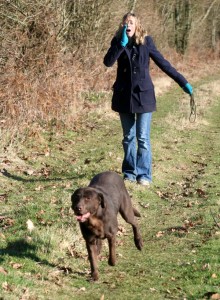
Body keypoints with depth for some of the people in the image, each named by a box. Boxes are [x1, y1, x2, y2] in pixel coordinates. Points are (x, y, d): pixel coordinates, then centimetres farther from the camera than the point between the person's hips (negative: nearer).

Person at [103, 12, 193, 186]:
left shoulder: (146, 41, -3)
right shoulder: (118, 42, 2)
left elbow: (162, 63, 0)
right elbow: (108, 62, -13)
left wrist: (183, 82, -2)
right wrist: (122, 43, -22)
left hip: (143, 95, -2)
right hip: (124, 95, 2)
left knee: (143, 138, -5)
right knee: (128, 137, 9)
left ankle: (144, 175, -1)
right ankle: (130, 173, 17)